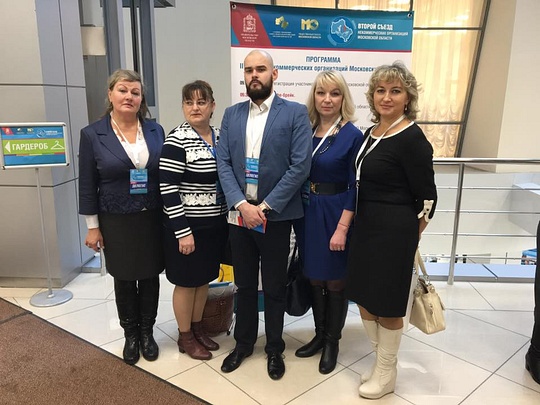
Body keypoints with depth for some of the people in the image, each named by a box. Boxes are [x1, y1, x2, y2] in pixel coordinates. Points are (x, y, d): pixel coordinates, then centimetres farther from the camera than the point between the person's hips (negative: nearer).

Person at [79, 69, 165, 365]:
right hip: (116, 222, -1)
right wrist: (93, 227, -3)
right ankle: (131, 335, 32)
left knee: (149, 277, 12)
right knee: (124, 280, 12)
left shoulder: (155, 131, 1)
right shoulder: (92, 134, -5)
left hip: (152, 219, 2)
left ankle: (147, 332, 32)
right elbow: (87, 185, -3)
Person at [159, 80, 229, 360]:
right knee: (187, 282, 9)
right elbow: (167, 189, -18)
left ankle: (198, 327, 37)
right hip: (188, 225, -6)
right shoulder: (177, 140, -15)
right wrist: (183, 231, -19)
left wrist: (229, 215, 10)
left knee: (205, 278, 18)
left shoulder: (221, 136, 5)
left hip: (216, 224, 7)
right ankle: (185, 337, 28)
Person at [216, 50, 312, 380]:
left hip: (276, 215, -3)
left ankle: (275, 349, 33)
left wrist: (266, 207, -16)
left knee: (274, 288, 12)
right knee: (244, 284, 17)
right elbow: (223, 164, 1)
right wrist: (241, 204, -13)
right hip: (240, 213, 4)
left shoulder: (296, 113, -5)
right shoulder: (232, 114, 7)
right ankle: (243, 343, 38)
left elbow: (300, 166, -12)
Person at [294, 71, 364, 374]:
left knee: (335, 281, 10)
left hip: (335, 215, -5)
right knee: (314, 279, 16)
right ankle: (319, 334, 35)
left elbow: (355, 188, -11)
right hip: (307, 213, 5)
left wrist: (342, 229, -16)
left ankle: (333, 341, 29)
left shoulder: (353, 136, -10)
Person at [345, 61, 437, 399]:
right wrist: (359, 225, 14)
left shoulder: (412, 139, -17)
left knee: (386, 303, 8)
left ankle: (387, 373, 33)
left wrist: (407, 236, -2)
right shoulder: (372, 132, 8)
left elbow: (427, 198, -13)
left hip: (394, 231, -8)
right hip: (365, 227, 8)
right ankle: (383, 360, 40)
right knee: (364, 297, 17)